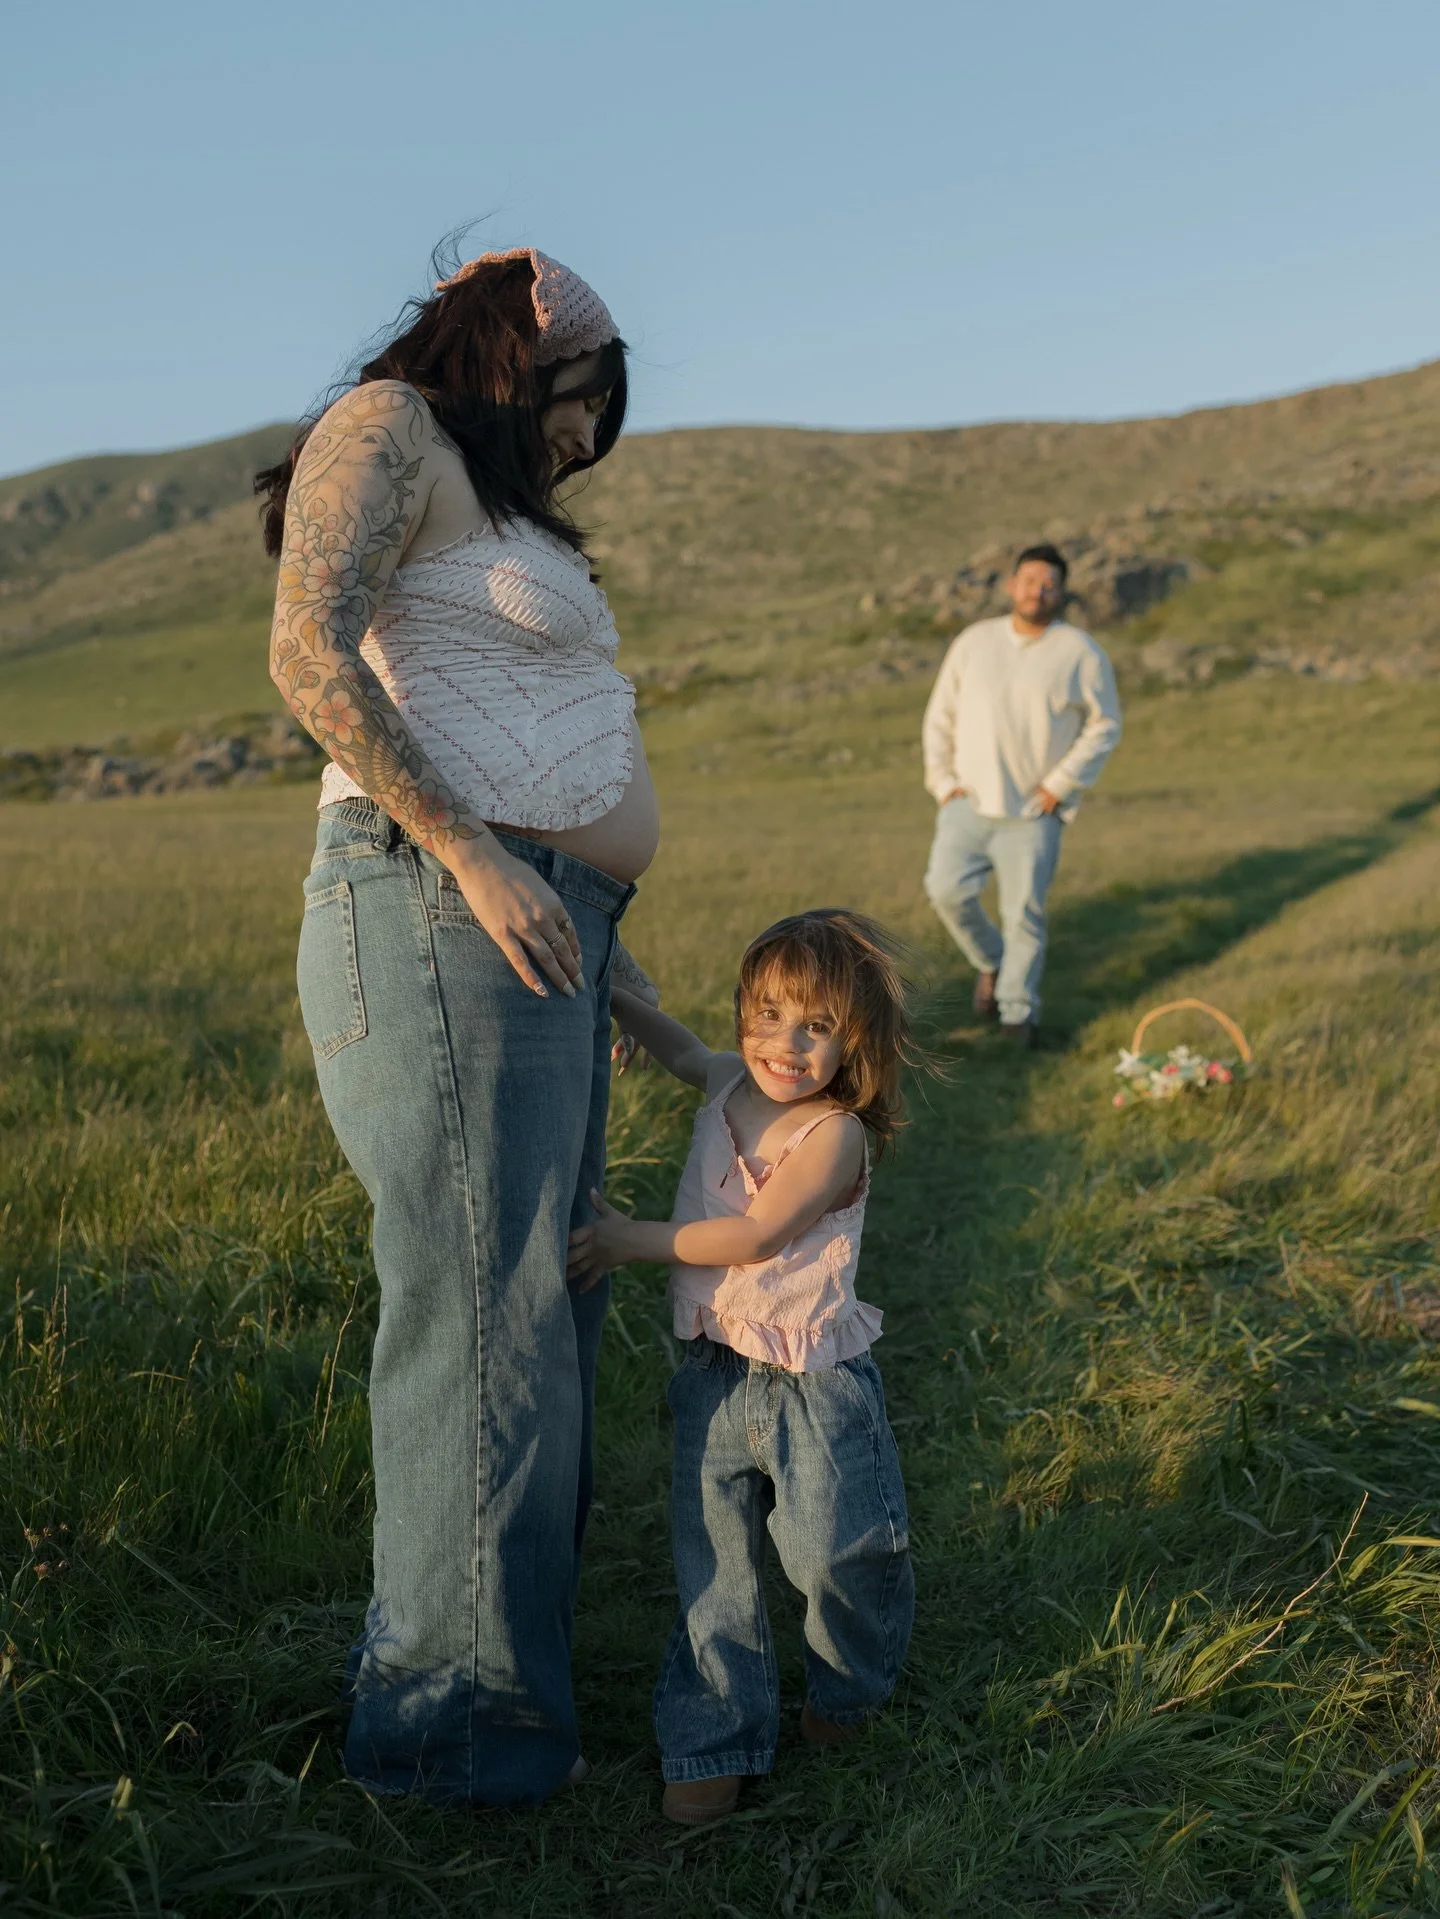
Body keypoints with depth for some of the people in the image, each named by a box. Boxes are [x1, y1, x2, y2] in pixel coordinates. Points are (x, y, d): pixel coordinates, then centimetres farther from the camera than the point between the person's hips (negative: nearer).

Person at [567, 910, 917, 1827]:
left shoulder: (837, 1132, -18)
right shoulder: (730, 1085, 2)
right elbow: (682, 1047, 28)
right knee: (712, 1563, 7)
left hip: (813, 1381, -5)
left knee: (837, 1551, 3)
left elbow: (756, 1235, -22)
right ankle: (717, 1738, 20)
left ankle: (848, 1689, 34)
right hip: (716, 1373, 5)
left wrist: (635, 1240, -16)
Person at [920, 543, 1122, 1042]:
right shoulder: (974, 641, 6)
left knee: (1024, 913, -4)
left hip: (1034, 811, -2)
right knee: (948, 890, -10)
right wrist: (942, 780, 2)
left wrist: (1060, 784, -7)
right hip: (969, 800, 3)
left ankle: (1018, 1012, 11)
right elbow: (941, 715, 10)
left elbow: (1104, 725, 0)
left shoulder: (1080, 653, -3)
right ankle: (990, 963, 19)